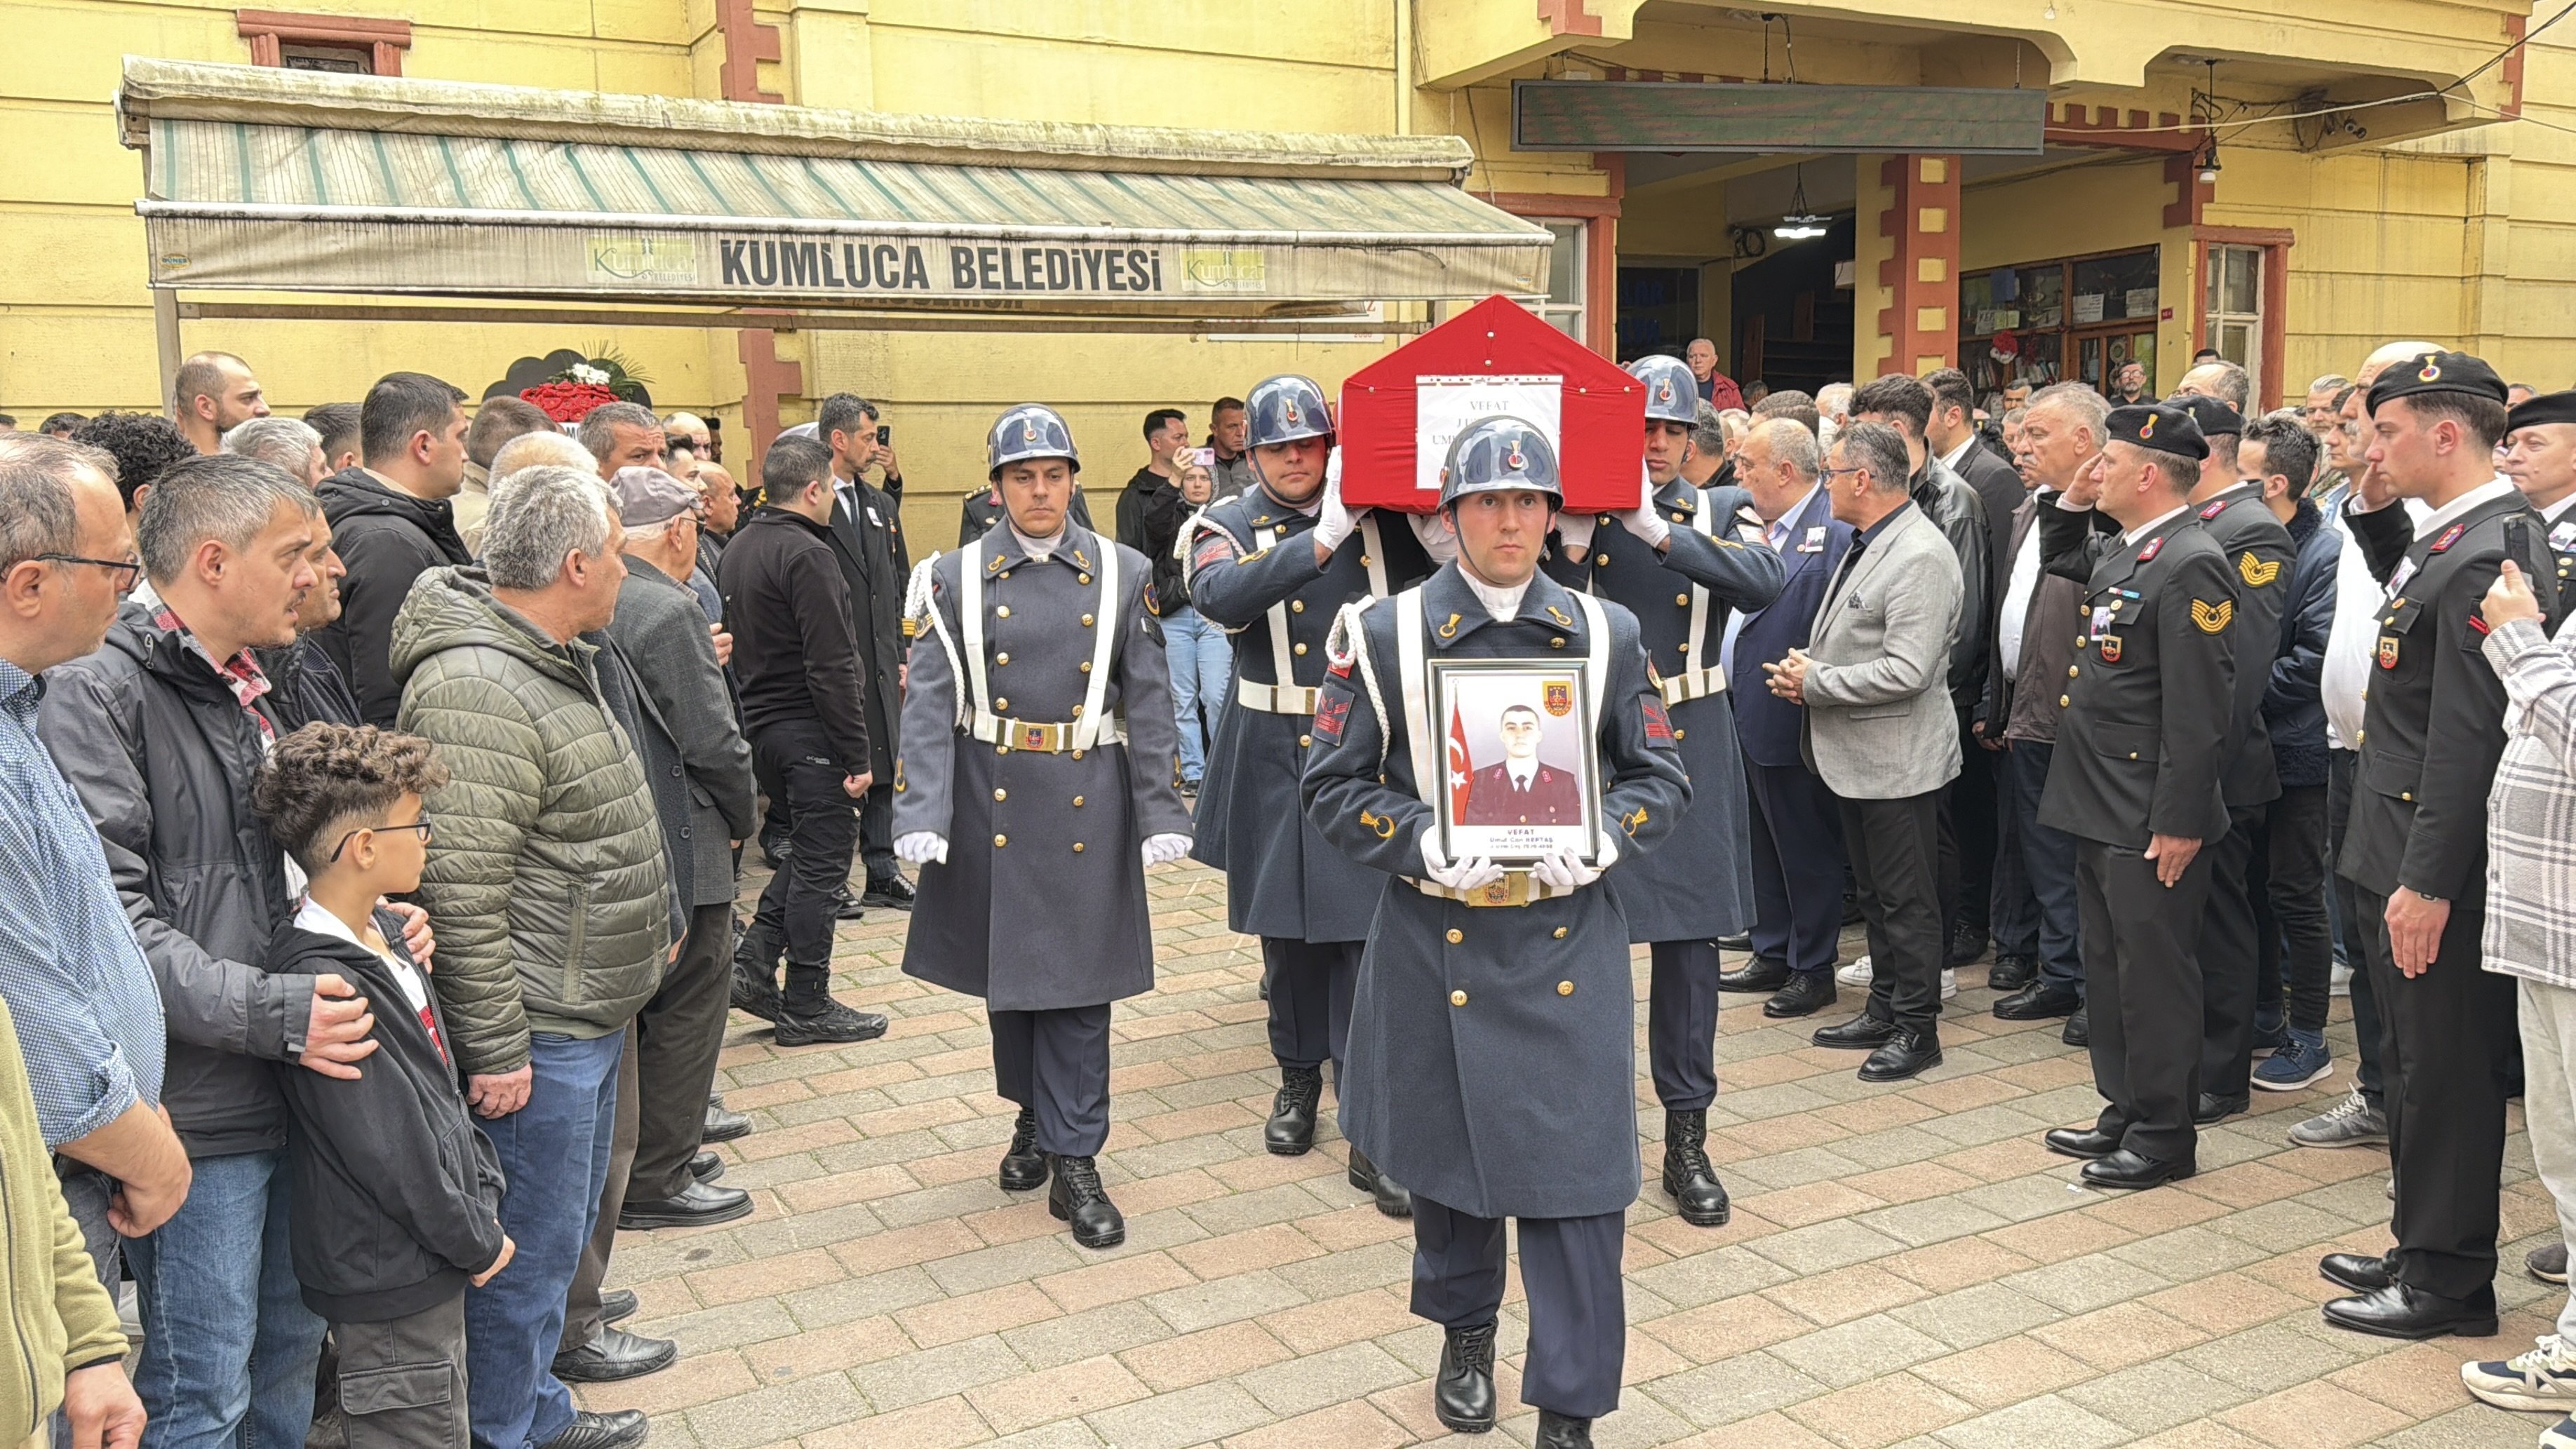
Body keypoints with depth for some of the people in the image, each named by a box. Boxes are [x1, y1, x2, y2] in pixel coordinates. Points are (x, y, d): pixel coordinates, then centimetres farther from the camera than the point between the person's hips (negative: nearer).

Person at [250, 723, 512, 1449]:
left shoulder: (384, 935, 5)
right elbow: (390, 1151, -23)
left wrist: (483, 1193, 6)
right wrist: (478, 1243, -11)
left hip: (430, 1265, 9)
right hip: (389, 1283, -9)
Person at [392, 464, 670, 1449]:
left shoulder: (552, 661, 10)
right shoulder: (475, 690, -23)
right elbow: (461, 893, -25)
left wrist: (647, 934, 23)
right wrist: (494, 1049, -22)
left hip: (592, 1014, 11)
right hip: (535, 1035, -11)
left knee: (566, 1228, 22)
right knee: (531, 1249, 4)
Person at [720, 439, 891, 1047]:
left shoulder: (739, 548, 11)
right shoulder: (807, 555, -18)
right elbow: (832, 667, -22)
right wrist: (857, 755, -19)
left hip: (761, 723, 9)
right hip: (809, 729, -9)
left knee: (809, 849, 22)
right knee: (822, 860, 1)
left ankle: (754, 964, 16)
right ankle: (807, 1007, 9)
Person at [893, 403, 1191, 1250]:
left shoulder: (1122, 573, 1)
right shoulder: (959, 577, 0)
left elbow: (1149, 702, 1)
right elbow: (930, 703, -5)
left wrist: (1161, 814, -5)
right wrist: (920, 816, -15)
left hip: (1087, 803, -1)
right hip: (992, 802, 1)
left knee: (1078, 978, 1)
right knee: (1008, 971, 13)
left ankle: (1075, 1161, 10)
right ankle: (1035, 1117, 35)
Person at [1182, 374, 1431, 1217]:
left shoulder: (1381, 520, 4)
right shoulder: (1228, 528, 0)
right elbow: (1220, 596, -23)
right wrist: (1324, 536, -27)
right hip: (1273, 757, 1)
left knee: (1369, 928, -5)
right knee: (1286, 926, 13)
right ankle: (1298, 1077, 35)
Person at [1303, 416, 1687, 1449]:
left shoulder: (1608, 633, 3)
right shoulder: (1384, 634, -3)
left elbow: (1662, 779, 8)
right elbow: (1331, 785, -1)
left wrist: (1601, 837, -12)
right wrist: (1426, 844, -17)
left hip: (1569, 940, 1)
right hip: (1434, 937, 0)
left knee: (1576, 1168, -1)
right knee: (1447, 1152, 16)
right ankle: (1466, 1334, 43)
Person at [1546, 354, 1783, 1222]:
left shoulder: (1723, 512, 6)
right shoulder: (1572, 514, 3)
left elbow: (1764, 581, -16)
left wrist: (1658, 528, -22)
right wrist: (1574, 540, -18)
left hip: (1689, 750, 1)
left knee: (1688, 940, 4)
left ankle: (1687, 1135, 16)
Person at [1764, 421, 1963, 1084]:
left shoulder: (1921, 557, -21)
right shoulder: (1867, 544, 10)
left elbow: (1906, 671, -27)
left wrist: (1814, 682, -18)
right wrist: (1807, 667, 2)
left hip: (1897, 758, -10)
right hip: (1856, 754, 10)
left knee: (1907, 900, 2)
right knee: (1874, 893, 19)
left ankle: (1916, 1030, 14)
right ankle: (1884, 1011, 31)